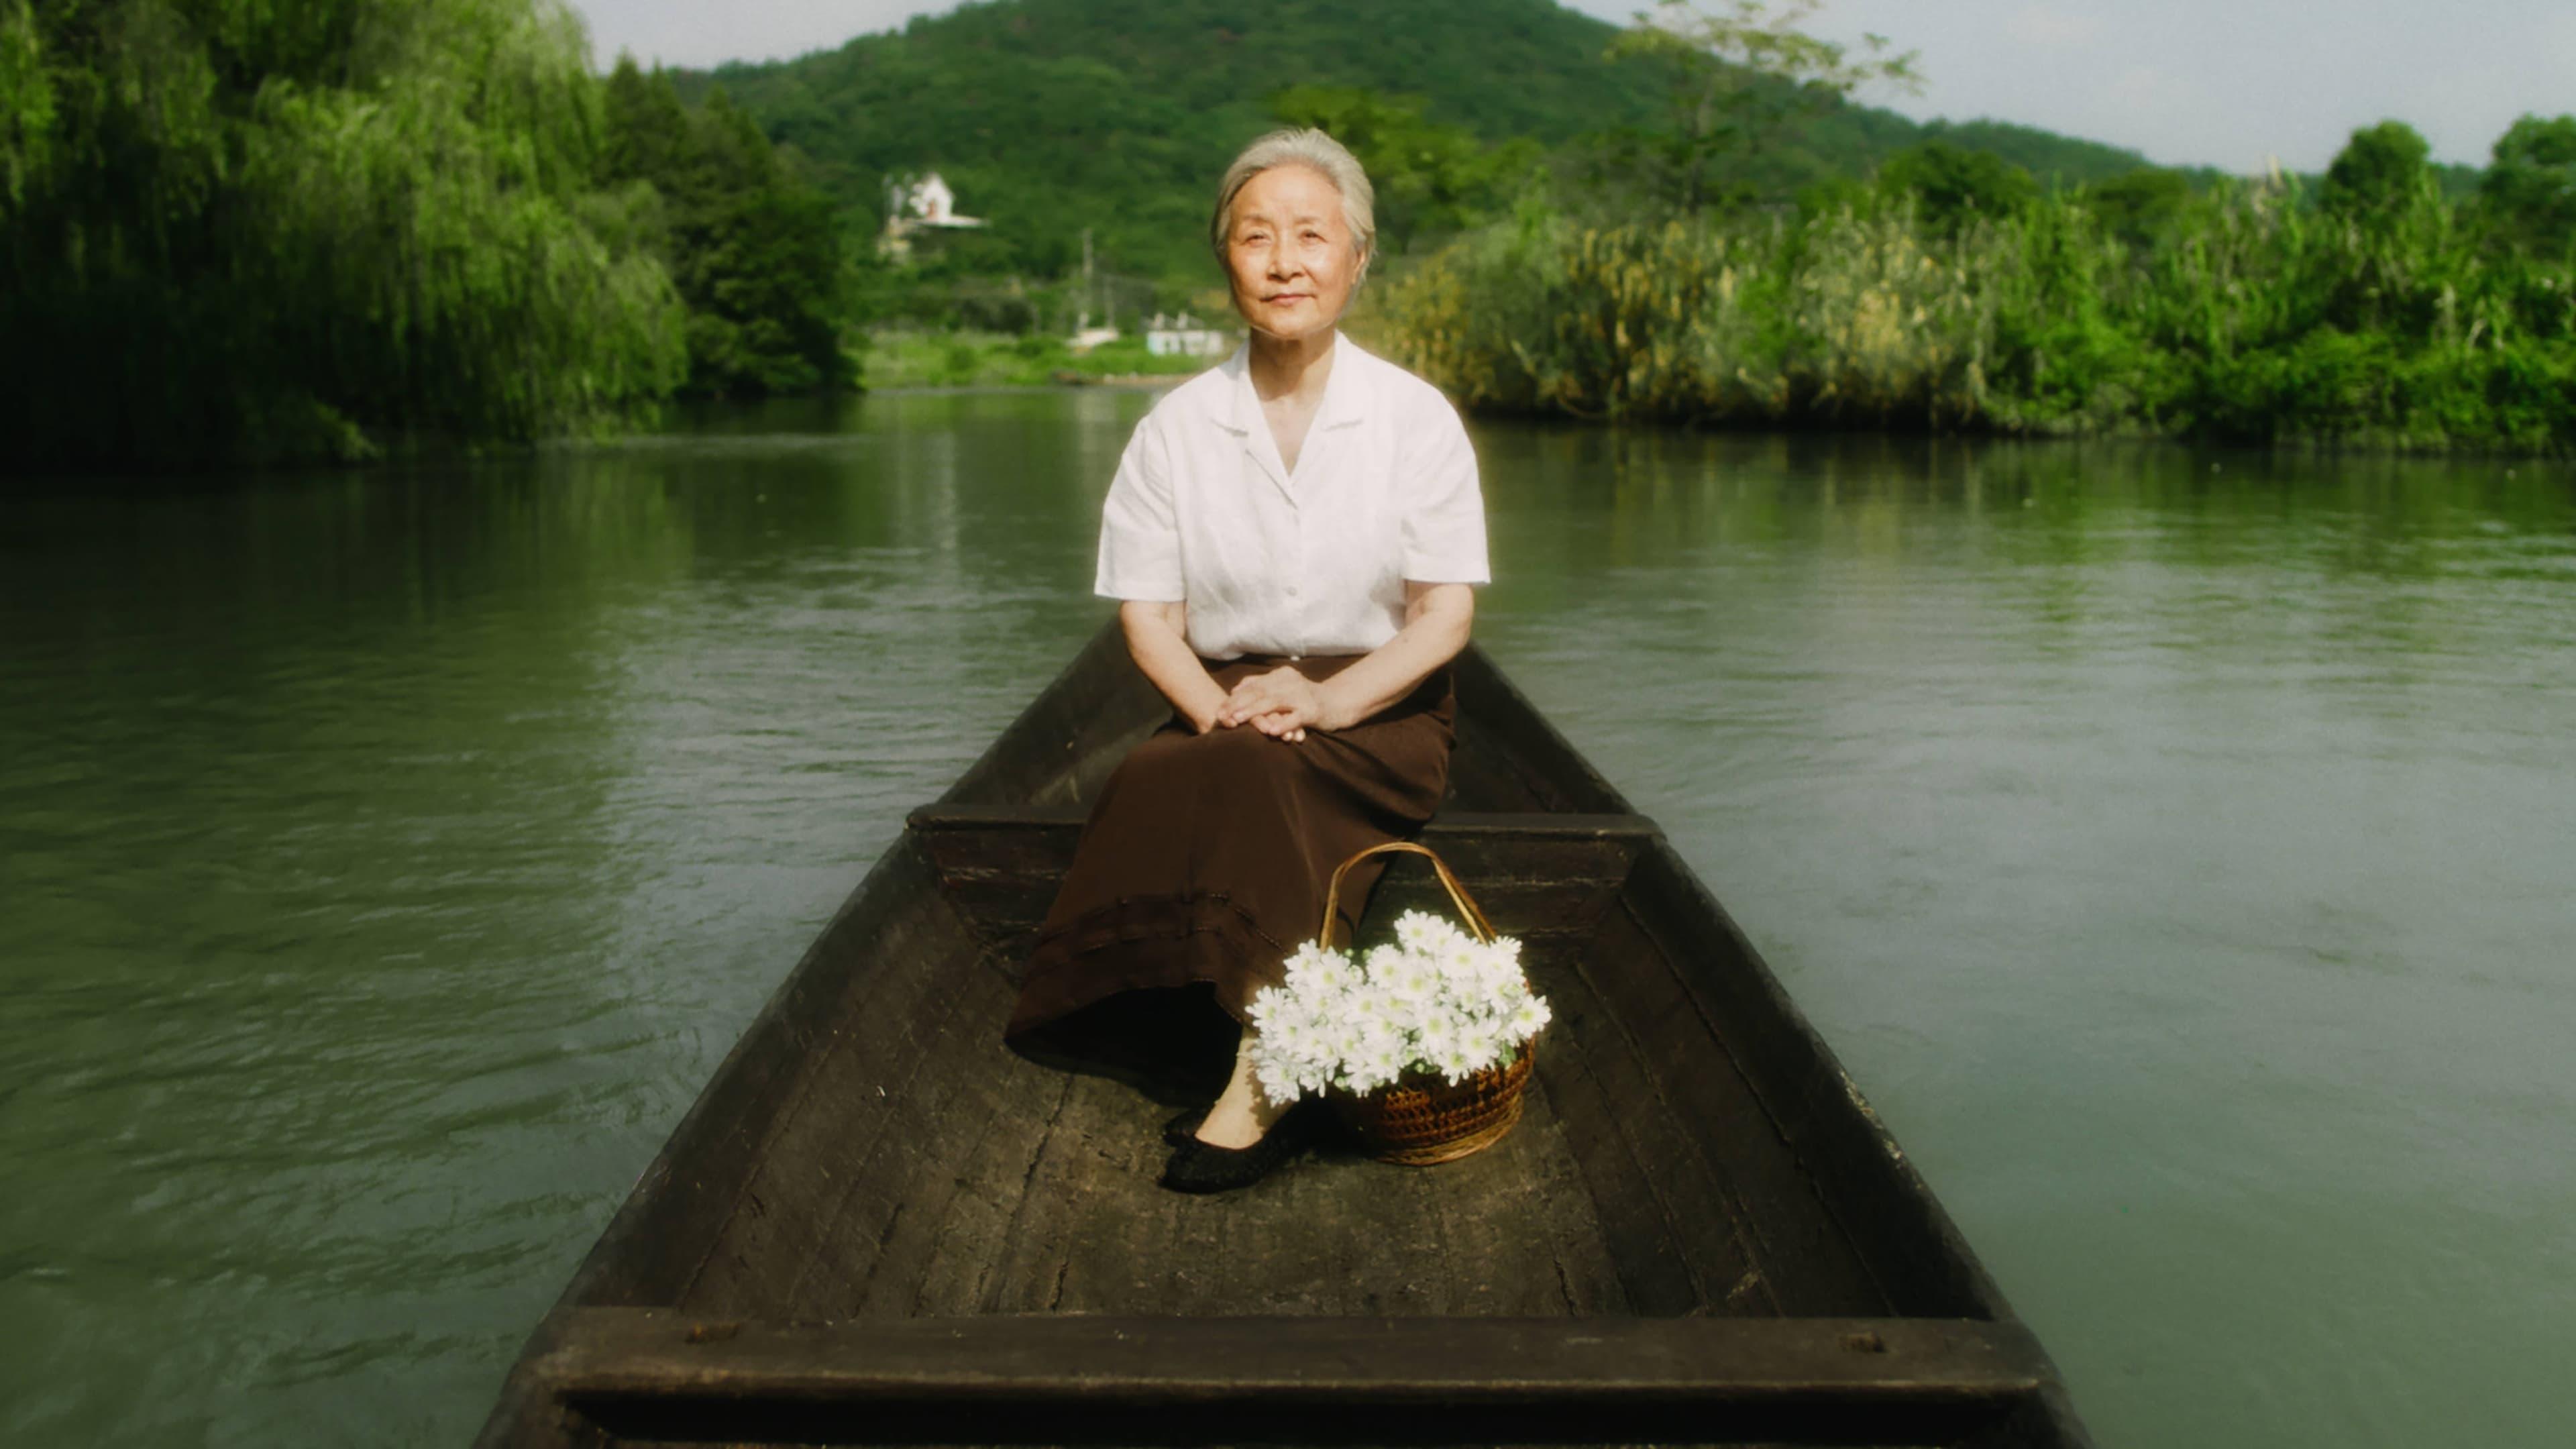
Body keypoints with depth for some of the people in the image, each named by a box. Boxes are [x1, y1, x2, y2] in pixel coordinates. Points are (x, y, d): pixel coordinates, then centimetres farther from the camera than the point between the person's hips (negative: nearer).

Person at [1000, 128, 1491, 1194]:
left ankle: (1258, 1074, -31)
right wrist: (1215, 706, -18)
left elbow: (1445, 613, -4)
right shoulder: (1178, 427, 6)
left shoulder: (1416, 417, 1)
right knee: (1153, 780, -32)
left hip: (1381, 716, -2)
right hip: (1223, 713, 2)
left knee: (1246, 777, -35)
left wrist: (1326, 700, -20)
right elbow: (1148, 613, 3)